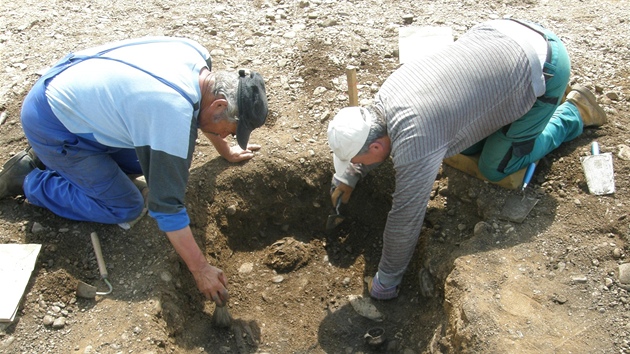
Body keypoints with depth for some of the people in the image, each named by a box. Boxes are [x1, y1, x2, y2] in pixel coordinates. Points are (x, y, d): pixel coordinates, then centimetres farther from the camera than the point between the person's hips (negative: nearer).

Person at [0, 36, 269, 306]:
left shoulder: (197, 56, -10)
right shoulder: (175, 116, -34)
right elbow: (166, 206, -28)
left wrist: (225, 150, 24)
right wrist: (200, 269, -20)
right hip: (51, 123, -8)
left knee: (148, 160, 11)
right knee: (126, 208, -6)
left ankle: (45, 157, 19)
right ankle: (28, 180, 8)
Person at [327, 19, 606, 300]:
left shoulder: (414, 145, -31)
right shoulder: (384, 96, -7)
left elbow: (405, 219, -20)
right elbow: (367, 138, 16)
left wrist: (385, 282, -7)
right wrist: (346, 177, 13)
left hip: (542, 67, -7)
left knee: (495, 168, 4)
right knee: (469, 147, 17)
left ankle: (573, 113, 19)